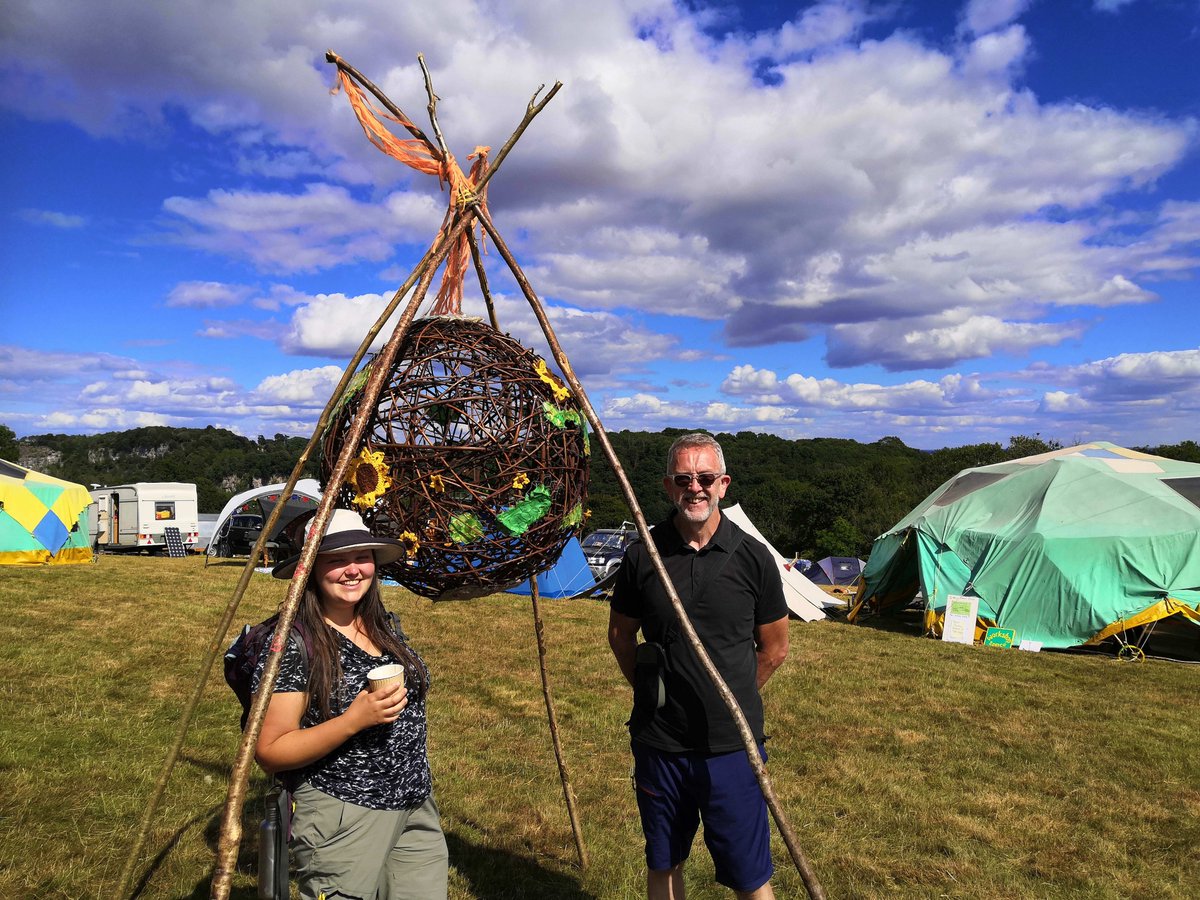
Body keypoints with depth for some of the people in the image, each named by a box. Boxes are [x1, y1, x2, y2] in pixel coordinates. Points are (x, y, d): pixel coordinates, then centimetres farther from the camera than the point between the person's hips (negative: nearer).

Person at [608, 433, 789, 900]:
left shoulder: (752, 557, -7)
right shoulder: (643, 554, -5)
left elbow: (774, 649, 4)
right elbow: (620, 635, 10)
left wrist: (730, 699, 6)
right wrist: (651, 690, 6)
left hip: (733, 744, -1)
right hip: (659, 741, 2)